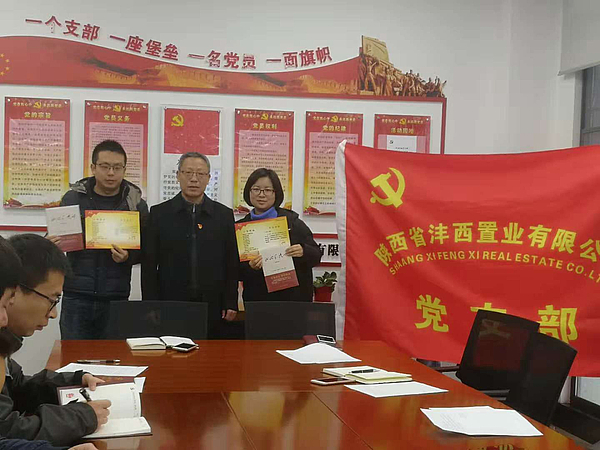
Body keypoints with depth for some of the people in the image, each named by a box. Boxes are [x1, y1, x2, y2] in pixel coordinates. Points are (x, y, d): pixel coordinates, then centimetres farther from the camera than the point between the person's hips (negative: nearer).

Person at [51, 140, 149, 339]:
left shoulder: (135, 203, 3)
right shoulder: (73, 198, 4)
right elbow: (56, 239, 11)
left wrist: (128, 256, -15)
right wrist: (51, 245, -12)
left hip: (116, 298, 0)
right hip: (77, 296, 0)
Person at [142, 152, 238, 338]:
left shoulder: (224, 215, 8)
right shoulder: (159, 213, 5)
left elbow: (232, 264, 8)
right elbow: (149, 264, 4)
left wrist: (231, 304, 2)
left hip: (212, 307, 1)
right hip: (170, 305, -1)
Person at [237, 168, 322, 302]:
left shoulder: (291, 221, -2)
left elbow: (316, 256, 0)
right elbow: (236, 272, 4)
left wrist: (303, 252, -21)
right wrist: (249, 267, -17)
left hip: (293, 297, -1)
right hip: (256, 299, 2)